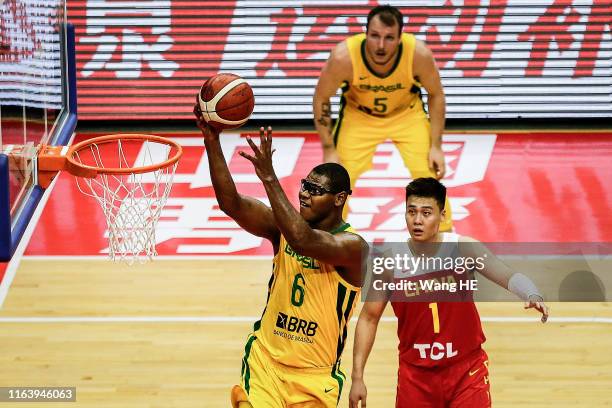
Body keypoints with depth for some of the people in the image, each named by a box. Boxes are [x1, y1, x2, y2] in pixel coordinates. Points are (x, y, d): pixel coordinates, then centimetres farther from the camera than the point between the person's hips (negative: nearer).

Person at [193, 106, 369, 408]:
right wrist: (212, 142, -26)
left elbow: (303, 240, -35)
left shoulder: (353, 246, -16)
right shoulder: (283, 226, -2)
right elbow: (231, 203, -15)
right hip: (266, 360, 3)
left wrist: (269, 178, -39)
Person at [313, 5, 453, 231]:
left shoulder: (419, 54, -32)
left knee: (429, 175, -4)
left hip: (407, 113, 1)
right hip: (358, 114, -1)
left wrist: (436, 146, -12)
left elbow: (436, 95, -12)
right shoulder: (344, 57, -35)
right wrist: (328, 149, -16)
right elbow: (321, 99, -16)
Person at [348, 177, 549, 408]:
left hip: (466, 369, -1)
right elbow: (369, 318, 2)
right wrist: (357, 378, -2)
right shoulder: (390, 260, -7)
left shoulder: (463, 248, -11)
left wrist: (533, 296, -46)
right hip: (415, 373, 1)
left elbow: (508, 277, -23)